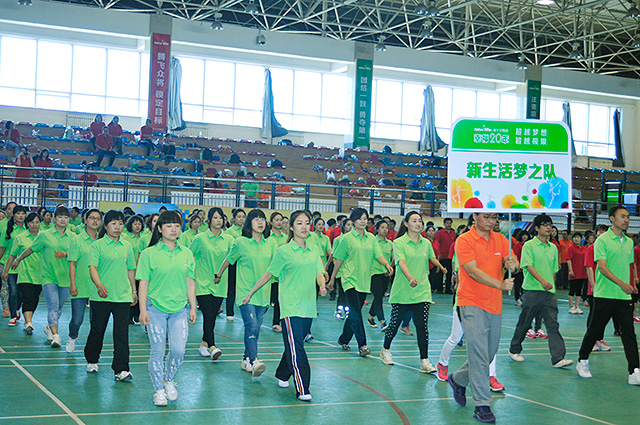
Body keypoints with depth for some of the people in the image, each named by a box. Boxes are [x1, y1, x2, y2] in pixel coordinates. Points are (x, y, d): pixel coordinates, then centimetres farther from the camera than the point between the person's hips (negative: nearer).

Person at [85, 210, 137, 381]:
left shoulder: (127, 246, 11)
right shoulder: (97, 245, -2)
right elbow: (93, 267, -13)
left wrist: (134, 290, 21)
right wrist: (99, 285, -29)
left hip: (123, 296, 2)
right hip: (101, 296, -2)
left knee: (122, 332, -5)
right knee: (97, 329, 10)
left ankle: (121, 370, -5)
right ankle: (92, 360, 33)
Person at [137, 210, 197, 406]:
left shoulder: (186, 253, 9)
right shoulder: (149, 254, -1)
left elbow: (190, 282, 13)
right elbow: (143, 283, -1)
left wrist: (193, 307, 9)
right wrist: (143, 309, -6)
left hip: (179, 309, 2)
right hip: (156, 308, -2)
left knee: (178, 349, -7)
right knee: (157, 350, -1)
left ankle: (169, 381, 20)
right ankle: (158, 390, 16)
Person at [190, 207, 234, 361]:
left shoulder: (229, 239, 7)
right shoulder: (200, 238, -1)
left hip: (220, 284, 3)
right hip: (203, 283, -3)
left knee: (212, 316, 7)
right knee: (208, 315, -12)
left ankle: (204, 344, 23)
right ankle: (212, 347, -16)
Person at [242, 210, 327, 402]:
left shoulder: (313, 249, 11)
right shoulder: (284, 251, -4)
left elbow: (319, 272, 9)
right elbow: (268, 274, 4)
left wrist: (322, 286, -13)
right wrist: (250, 293, 7)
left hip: (308, 306, 5)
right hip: (290, 307, -5)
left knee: (294, 344, 12)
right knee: (296, 348, -10)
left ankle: (283, 375, 34)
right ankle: (302, 390, -11)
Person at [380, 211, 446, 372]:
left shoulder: (426, 243, 8)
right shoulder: (399, 243, -6)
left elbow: (432, 258, 28)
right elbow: (402, 263, -21)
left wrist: (442, 268, 39)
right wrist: (411, 278, -36)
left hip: (422, 291, 3)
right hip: (402, 291, -3)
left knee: (422, 326, -6)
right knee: (395, 323, 9)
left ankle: (424, 362, -3)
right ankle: (385, 350, 34)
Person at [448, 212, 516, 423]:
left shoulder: (500, 239, 9)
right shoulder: (464, 241, -9)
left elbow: (509, 262, 2)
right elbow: (473, 271, -18)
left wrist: (512, 263, -23)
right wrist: (500, 285, -30)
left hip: (495, 306, 6)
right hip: (472, 304, -6)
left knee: (490, 353, 14)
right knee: (479, 354, -10)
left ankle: (458, 379, 37)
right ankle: (482, 405, -5)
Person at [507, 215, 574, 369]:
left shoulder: (553, 248, 14)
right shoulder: (529, 245, -4)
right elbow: (529, 266, -16)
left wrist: (552, 285, 17)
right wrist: (542, 281, -29)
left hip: (549, 292, 4)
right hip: (532, 291, -4)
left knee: (553, 325, -5)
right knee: (524, 323, 7)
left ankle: (558, 358, -11)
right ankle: (514, 350, 27)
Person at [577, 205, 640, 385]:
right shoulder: (602, 240, -7)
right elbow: (602, 267, -15)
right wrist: (621, 283, -25)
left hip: (624, 296, 5)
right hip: (604, 295, -5)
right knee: (594, 330, 6)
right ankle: (582, 362, 25)